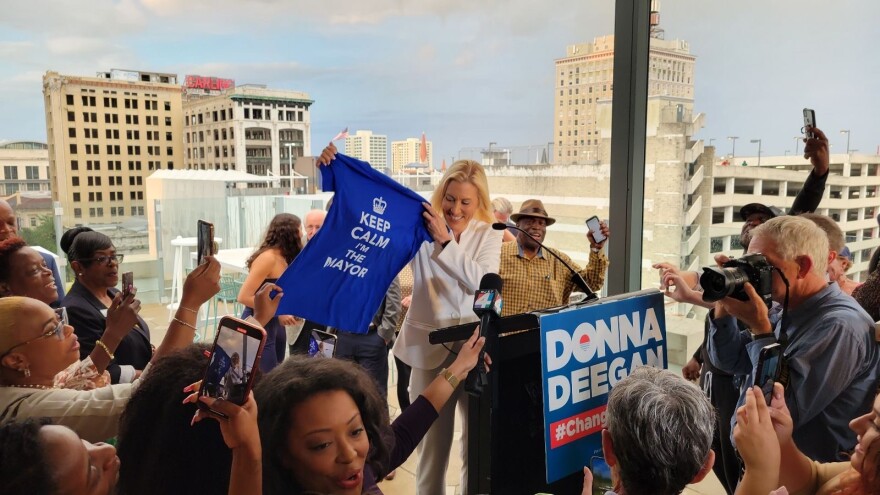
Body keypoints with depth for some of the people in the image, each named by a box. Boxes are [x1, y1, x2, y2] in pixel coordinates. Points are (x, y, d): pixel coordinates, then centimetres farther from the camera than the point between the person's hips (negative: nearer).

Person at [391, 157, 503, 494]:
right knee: (431, 438, 8)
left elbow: (480, 282, -14)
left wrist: (445, 241, -23)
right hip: (429, 346, -1)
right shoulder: (421, 227, -2)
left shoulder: (488, 236, 2)